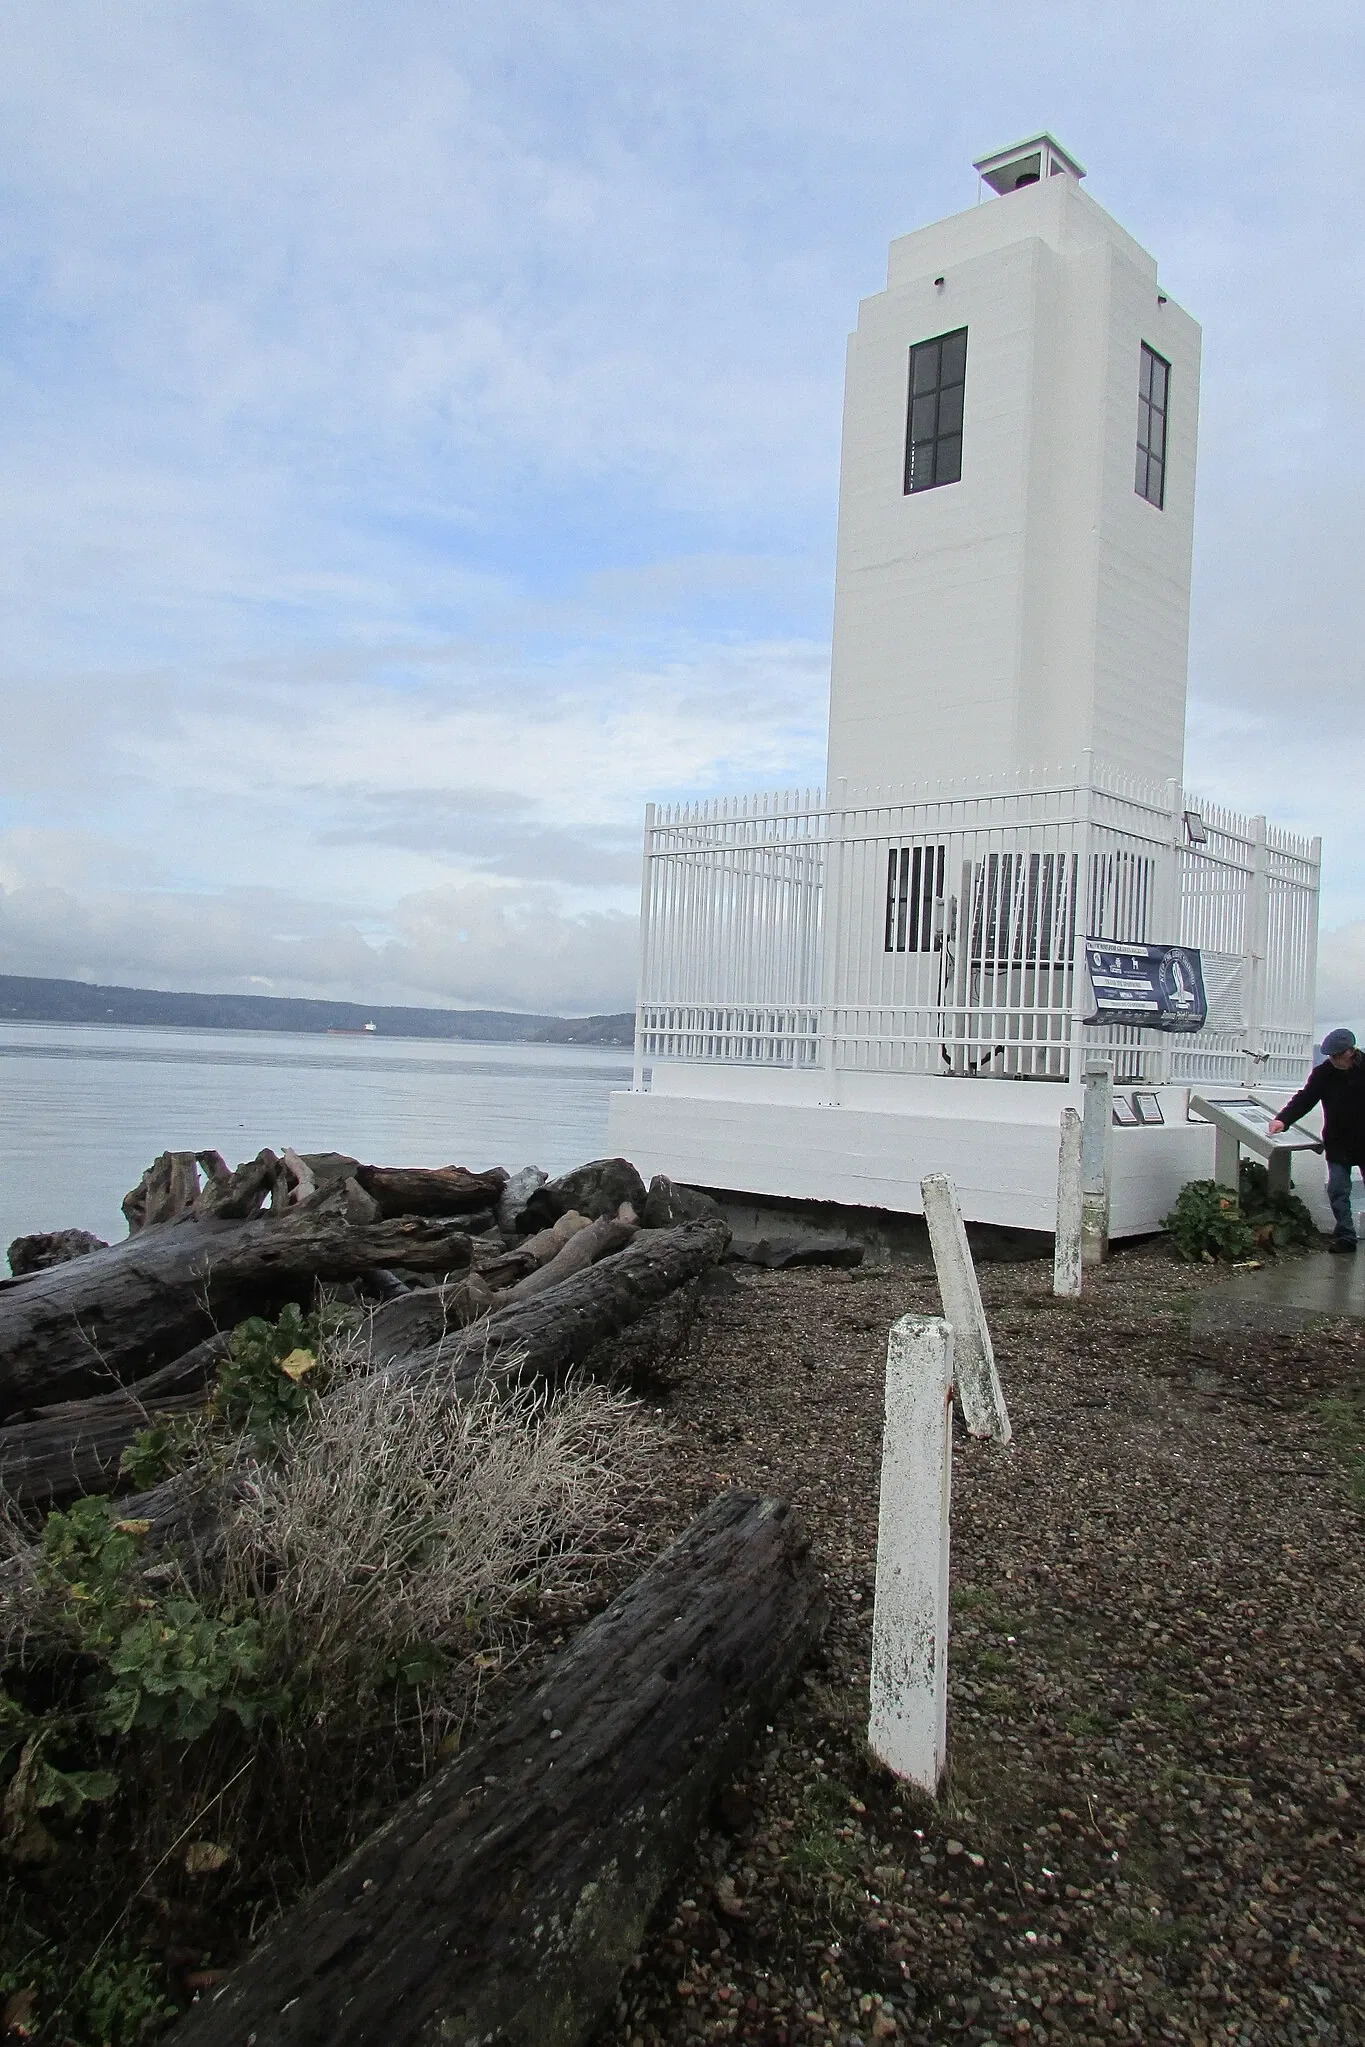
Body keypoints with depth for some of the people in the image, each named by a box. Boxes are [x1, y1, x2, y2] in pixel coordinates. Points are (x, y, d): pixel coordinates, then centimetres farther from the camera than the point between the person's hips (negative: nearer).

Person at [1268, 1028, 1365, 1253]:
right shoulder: (1323, 1073, -5)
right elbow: (1304, 1099, -11)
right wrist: (1283, 1119, -27)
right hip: (1338, 1144, 1)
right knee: (1337, 1190, -2)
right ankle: (1345, 1236, 6)